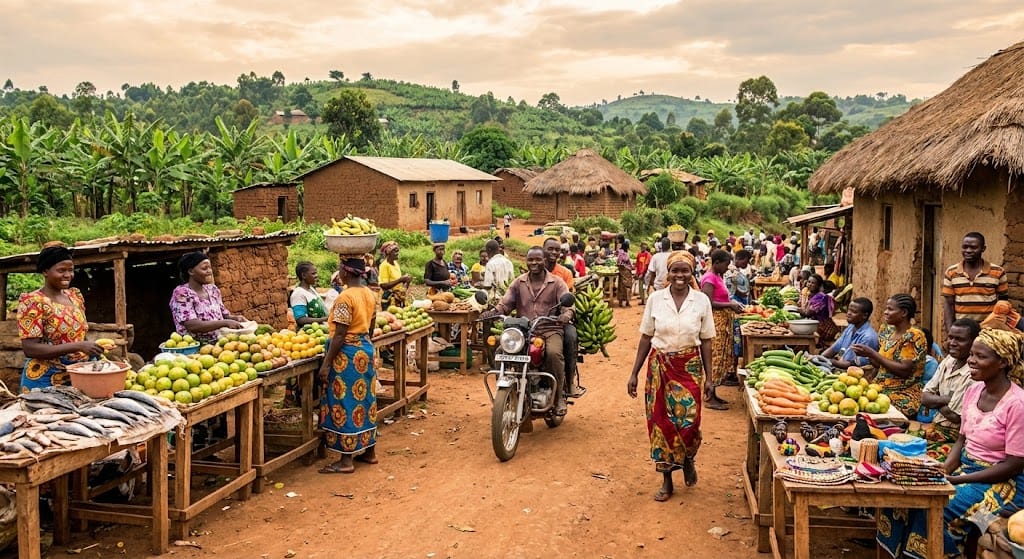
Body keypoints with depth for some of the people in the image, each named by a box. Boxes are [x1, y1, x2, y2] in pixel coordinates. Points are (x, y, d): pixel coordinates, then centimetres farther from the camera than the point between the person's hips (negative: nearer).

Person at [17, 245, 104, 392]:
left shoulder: (75, 295, 6)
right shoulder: (32, 301, -13)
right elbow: (30, 349, -19)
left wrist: (92, 346, -4)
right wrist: (78, 347, -26)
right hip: (46, 380, -6)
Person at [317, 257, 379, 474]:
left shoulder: (345, 297, -18)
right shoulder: (370, 294, 7)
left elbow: (340, 335, -20)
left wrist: (326, 363, -16)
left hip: (347, 353, -9)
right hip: (366, 349, 9)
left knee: (345, 404, -2)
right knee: (365, 400, 16)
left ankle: (346, 460, 3)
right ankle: (369, 451, 25)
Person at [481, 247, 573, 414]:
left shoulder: (557, 283, 7)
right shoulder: (518, 283, 16)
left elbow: (568, 304, -3)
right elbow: (505, 304, 9)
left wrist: (566, 315, -28)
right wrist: (492, 312, -13)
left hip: (550, 330, -2)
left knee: (554, 353, -34)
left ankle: (559, 396, -15)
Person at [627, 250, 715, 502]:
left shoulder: (701, 300, -2)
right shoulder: (655, 299, -2)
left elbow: (706, 341, 2)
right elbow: (646, 338, 2)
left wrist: (708, 376, 0)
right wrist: (634, 373, 1)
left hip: (690, 368, -1)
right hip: (659, 366, 1)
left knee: (688, 421, -8)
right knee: (661, 422, 4)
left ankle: (689, 459, 27)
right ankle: (666, 480, 19)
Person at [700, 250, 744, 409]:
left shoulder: (718, 277, 15)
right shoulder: (709, 278, -15)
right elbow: (708, 303, -22)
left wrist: (732, 304, 7)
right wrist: (729, 305, -19)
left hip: (723, 323, 10)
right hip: (716, 322, -10)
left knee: (719, 358, 12)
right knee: (715, 357, -7)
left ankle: (711, 393, 19)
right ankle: (709, 397, -3)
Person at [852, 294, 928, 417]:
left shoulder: (914, 336, -9)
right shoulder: (888, 332, 10)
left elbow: (904, 370, -18)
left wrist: (872, 354, -17)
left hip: (903, 395, -6)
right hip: (881, 390, 6)